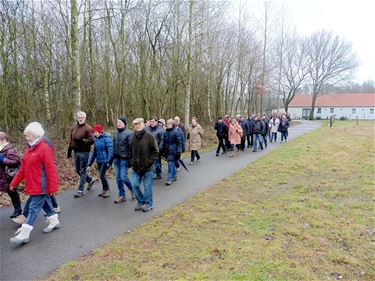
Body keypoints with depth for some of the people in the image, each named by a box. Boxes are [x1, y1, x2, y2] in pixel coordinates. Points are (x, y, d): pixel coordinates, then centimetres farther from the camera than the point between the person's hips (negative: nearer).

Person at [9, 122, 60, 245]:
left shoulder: (44, 148, -18)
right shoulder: (29, 148, 10)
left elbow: (51, 170, -19)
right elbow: (23, 168, 15)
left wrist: (53, 187, -18)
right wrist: (14, 182, 13)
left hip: (41, 186, -9)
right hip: (32, 185, 9)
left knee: (34, 208, -2)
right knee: (45, 203, 20)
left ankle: (24, 234, 3)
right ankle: (54, 221, 35)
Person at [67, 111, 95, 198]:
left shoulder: (87, 128, -9)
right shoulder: (74, 128, 13)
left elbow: (92, 140, -16)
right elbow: (71, 140, 20)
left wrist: (82, 141, -28)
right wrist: (69, 150, 18)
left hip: (84, 152, -7)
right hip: (76, 152, 8)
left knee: (82, 171, -1)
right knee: (78, 170, 16)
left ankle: (80, 190, 7)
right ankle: (90, 180, 37)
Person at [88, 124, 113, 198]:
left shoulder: (106, 138, -15)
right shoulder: (97, 139, 8)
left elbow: (110, 150, -18)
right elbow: (94, 151, 15)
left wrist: (109, 162, -22)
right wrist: (90, 163, 16)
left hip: (105, 161, -7)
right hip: (99, 161, 7)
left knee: (102, 175, -9)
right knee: (101, 175, 13)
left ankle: (107, 190, 8)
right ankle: (104, 190, 29)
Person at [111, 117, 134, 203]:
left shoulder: (129, 133, -9)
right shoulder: (116, 133, 11)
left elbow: (131, 147, -13)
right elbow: (114, 146, 17)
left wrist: (130, 160, -16)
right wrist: (112, 158, 14)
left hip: (124, 159, -7)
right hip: (116, 159, 7)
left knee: (123, 177, -7)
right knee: (118, 178, 8)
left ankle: (132, 189, 20)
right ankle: (122, 196, 19)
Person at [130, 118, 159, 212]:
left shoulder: (149, 136, -10)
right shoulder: (134, 137, 6)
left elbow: (155, 151, -9)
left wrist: (148, 162, -13)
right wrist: (132, 161, 7)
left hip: (147, 168, -5)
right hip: (136, 168, 5)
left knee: (147, 186, 5)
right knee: (134, 185, 7)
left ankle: (148, 204, 24)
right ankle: (141, 201, 28)